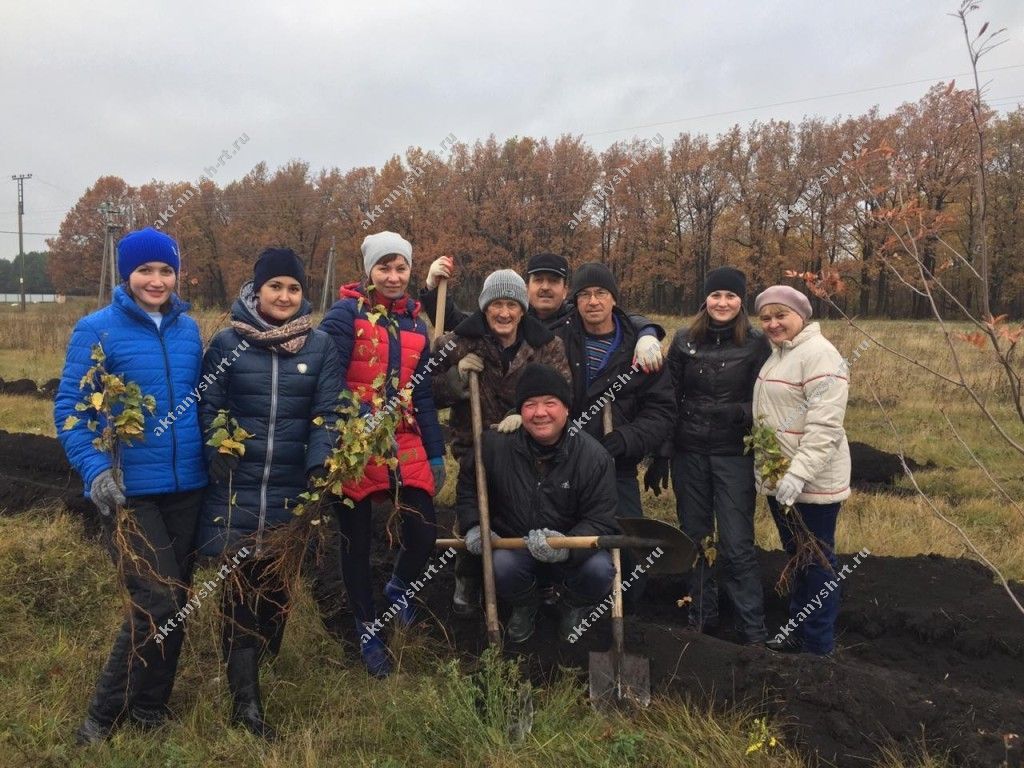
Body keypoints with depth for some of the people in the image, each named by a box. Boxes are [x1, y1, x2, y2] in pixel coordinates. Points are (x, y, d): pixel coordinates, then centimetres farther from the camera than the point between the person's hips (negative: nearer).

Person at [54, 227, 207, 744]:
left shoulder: (188, 328, 7)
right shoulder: (97, 329, -7)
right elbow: (68, 408, -7)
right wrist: (95, 470, -19)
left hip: (186, 487, 5)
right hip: (129, 490, -5)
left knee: (175, 600, 12)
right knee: (156, 601, -10)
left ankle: (150, 711, 30)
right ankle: (104, 715, 13)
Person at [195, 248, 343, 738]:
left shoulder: (320, 346, 4)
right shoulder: (227, 343, 2)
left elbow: (327, 413, -1)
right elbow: (209, 407, 4)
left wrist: (320, 466, -14)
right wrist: (218, 449, -10)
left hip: (293, 488, 1)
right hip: (237, 486, -1)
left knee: (277, 583, 10)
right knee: (240, 586, -1)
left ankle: (257, 663, 33)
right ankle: (245, 701, 5)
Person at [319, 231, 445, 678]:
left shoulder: (415, 323, 11)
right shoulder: (345, 314, -6)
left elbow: (422, 395, 13)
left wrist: (436, 453, 11)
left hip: (404, 444, 4)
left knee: (424, 532, -4)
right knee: (357, 541, 7)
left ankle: (399, 589, 31)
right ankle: (367, 631, 28)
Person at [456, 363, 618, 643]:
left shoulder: (593, 456, -15)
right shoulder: (496, 444, -10)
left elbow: (601, 522, -16)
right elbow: (467, 484, 11)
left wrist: (567, 546, -35)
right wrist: (473, 526, -2)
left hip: (574, 549, 0)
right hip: (512, 545, 1)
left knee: (599, 570, -31)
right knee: (501, 565, -32)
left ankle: (577, 605, 10)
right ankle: (524, 606, 7)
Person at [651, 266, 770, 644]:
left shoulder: (756, 343, -3)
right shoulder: (684, 340, 3)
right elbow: (668, 400, 4)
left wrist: (739, 413, -22)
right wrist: (659, 456, 1)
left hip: (734, 456, -3)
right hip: (689, 454, 3)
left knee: (736, 546, -4)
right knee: (695, 539, 12)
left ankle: (753, 632, 8)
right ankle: (701, 619, 27)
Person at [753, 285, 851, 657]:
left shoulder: (818, 354, -17)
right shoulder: (778, 354, 13)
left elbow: (825, 425, -24)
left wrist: (798, 474, -29)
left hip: (811, 482, -9)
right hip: (778, 478, 9)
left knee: (817, 560, 4)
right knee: (796, 555, 20)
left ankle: (819, 643, 16)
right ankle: (798, 629, 33)